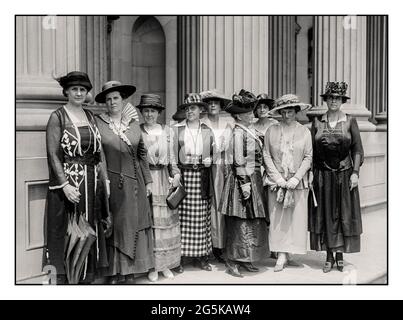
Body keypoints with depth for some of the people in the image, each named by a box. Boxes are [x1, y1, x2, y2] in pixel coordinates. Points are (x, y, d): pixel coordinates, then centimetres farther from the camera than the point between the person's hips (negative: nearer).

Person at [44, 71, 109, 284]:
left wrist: (103, 178, 5)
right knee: (65, 233, 1)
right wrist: (65, 184, -18)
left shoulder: (90, 116, 12)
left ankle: (87, 278, 22)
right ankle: (61, 278, 14)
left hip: (91, 183, 6)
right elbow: (53, 155, -11)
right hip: (66, 182, -5)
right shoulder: (57, 116, -5)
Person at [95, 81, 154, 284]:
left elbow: (142, 154, 13)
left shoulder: (134, 124, 10)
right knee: (114, 224, 1)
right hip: (111, 182, -3)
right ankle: (115, 270, 12)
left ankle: (130, 270, 15)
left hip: (134, 182, 3)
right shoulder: (98, 123, -2)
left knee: (133, 224, 5)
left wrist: (148, 181, 10)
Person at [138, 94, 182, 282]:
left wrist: (175, 175, 0)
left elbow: (171, 157, 13)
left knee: (166, 220, 5)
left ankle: (166, 264, 17)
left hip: (164, 179, 3)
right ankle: (152, 266, 11)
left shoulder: (166, 131, 10)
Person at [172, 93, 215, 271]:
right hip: (183, 175, -2)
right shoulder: (177, 129, 6)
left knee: (201, 217, 3)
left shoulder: (207, 131, 12)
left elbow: (213, 152, 20)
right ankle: (181, 256, 5)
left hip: (201, 177, 2)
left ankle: (201, 256, 11)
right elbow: (172, 153, 1)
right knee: (182, 216, -3)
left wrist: (209, 160, -1)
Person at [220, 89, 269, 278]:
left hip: (254, 179, 9)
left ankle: (246, 260, 23)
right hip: (243, 179, -9)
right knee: (240, 222, -4)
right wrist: (244, 183, -20)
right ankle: (233, 263, 5)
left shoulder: (250, 131, 14)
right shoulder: (238, 132, -13)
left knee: (253, 222, 13)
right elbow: (238, 161, -18)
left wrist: (253, 182, 18)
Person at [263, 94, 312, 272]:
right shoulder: (271, 131, 2)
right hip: (276, 181, 0)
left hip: (298, 182, 0)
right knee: (278, 218, -1)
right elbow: (267, 156, 1)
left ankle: (287, 255, 13)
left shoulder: (304, 132, 3)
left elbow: (308, 158, 1)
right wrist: (278, 178, -7)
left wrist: (296, 178, -9)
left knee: (296, 218, 2)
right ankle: (281, 257, 4)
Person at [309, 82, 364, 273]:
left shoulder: (350, 121, 1)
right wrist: (311, 174, 0)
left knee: (344, 213, 4)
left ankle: (340, 254, 18)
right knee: (325, 214, 4)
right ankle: (329, 256, 14)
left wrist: (355, 172, -9)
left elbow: (357, 149, 0)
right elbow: (311, 150, 5)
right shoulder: (317, 122, 4)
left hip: (344, 175, -1)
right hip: (322, 176, 1)